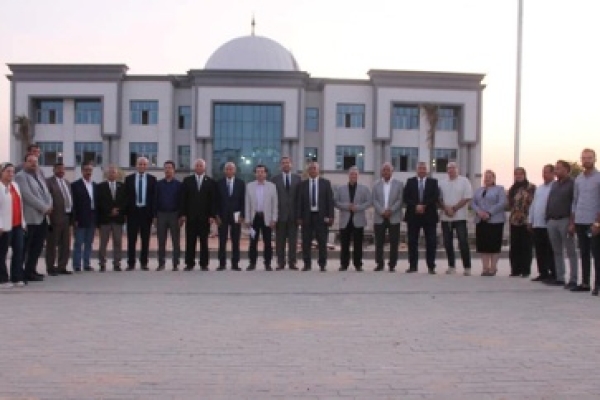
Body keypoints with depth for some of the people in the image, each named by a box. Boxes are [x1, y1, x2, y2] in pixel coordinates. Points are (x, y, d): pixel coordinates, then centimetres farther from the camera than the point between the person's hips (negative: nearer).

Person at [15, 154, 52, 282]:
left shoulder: (39, 176, 20)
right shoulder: (21, 176, -7)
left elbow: (46, 193, 17)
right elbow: (28, 196, -16)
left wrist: (49, 206, -3)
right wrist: (44, 207, -14)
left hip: (42, 217, 8)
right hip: (30, 218, -8)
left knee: (37, 247, 11)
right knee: (26, 248, -2)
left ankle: (31, 270, 19)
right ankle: (26, 273, 3)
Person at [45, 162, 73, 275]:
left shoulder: (67, 183, 18)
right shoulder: (48, 182, -7)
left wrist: (72, 216, 13)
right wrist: (49, 216, -18)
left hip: (67, 217, 7)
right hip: (55, 217, -7)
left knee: (65, 245, 10)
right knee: (52, 244, 2)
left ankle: (62, 267, 18)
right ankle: (51, 268, 9)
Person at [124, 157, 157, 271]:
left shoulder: (152, 179, 4)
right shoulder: (129, 179, 5)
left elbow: (154, 196, 1)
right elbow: (126, 196, 4)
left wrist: (153, 212, -6)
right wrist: (126, 211, -4)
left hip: (146, 211, 0)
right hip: (133, 211, 0)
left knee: (145, 239, 5)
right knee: (131, 239, 2)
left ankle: (144, 263, 12)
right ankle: (131, 263, 8)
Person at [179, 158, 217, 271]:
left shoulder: (210, 182, 5)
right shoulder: (187, 180, 7)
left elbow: (213, 200, 2)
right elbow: (183, 198, 4)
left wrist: (212, 215, -6)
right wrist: (182, 214, -3)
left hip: (205, 216, 0)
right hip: (190, 215, 1)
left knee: (204, 241, 3)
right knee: (190, 241, 2)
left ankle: (204, 264, 8)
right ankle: (189, 263, 7)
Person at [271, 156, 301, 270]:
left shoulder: (297, 178, 8)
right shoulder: (275, 179, 5)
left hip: (293, 213, 1)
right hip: (280, 213, -1)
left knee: (293, 240, 2)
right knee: (280, 240, 2)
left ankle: (292, 262, 8)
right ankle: (280, 262, 8)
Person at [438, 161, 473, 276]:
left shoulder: (464, 181, 0)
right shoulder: (442, 183, 11)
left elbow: (467, 198, -7)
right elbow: (439, 199, 9)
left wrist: (454, 208, -12)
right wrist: (446, 208, -9)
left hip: (459, 217, -4)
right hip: (445, 217, 4)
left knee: (463, 242, -7)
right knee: (447, 243, 6)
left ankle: (467, 267, -3)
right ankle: (451, 266, 15)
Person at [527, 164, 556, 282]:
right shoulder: (539, 188, 20)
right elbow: (533, 205, 21)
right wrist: (530, 221, 17)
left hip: (549, 225, -8)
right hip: (537, 224, 8)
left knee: (550, 251, -3)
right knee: (540, 251, 10)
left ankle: (553, 274, 3)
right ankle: (543, 273, 17)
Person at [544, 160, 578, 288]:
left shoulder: (572, 184, -5)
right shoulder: (554, 184, 18)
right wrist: (547, 218, 12)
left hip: (565, 220, -7)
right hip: (552, 221, 8)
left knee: (571, 252, -3)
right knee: (557, 251, 10)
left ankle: (573, 280, -2)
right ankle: (559, 278, 16)